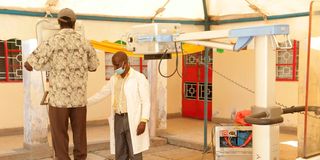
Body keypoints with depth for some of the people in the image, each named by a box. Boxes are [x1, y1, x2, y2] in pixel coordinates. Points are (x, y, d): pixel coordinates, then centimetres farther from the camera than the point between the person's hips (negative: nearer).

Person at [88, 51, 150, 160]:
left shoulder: (139, 78, -6)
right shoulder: (114, 79, 13)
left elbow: (146, 101, -10)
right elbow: (101, 94, 18)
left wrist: (143, 121, -18)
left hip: (133, 120, -6)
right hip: (118, 120, 6)